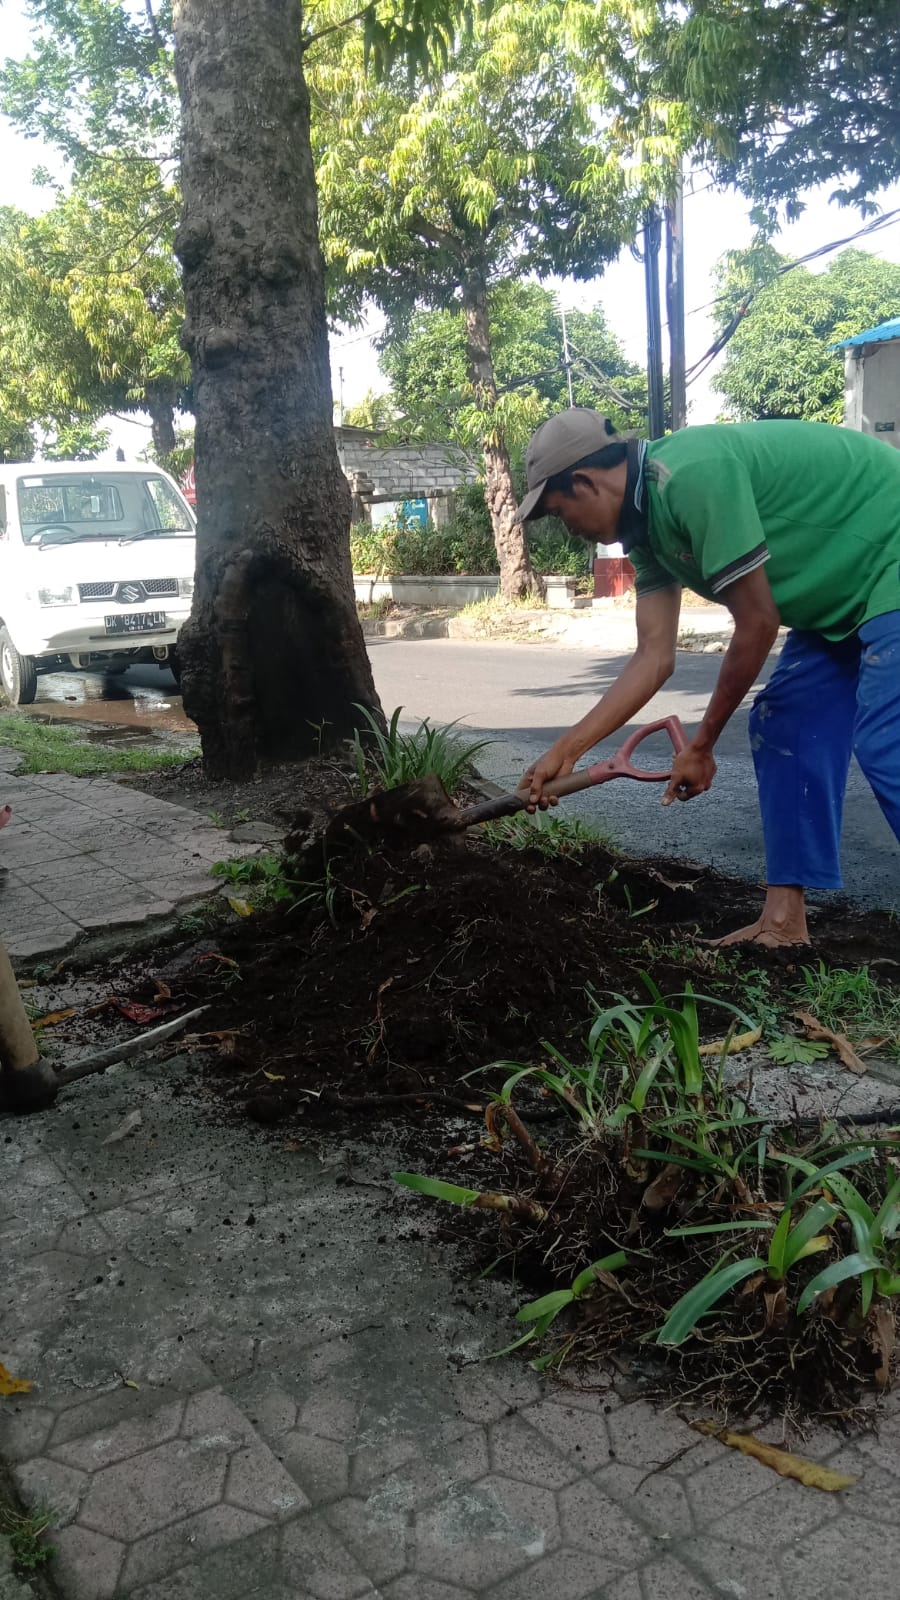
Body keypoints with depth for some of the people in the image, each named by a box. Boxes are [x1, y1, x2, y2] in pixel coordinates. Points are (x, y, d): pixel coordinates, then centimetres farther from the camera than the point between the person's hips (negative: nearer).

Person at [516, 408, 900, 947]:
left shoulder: (690, 475, -27)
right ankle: (785, 922, 10)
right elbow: (655, 657, 3)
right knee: (784, 729, 6)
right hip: (844, 591, 10)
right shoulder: (645, 520, 3)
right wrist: (565, 751, 2)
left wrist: (701, 746, -10)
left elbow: (758, 624, -22)